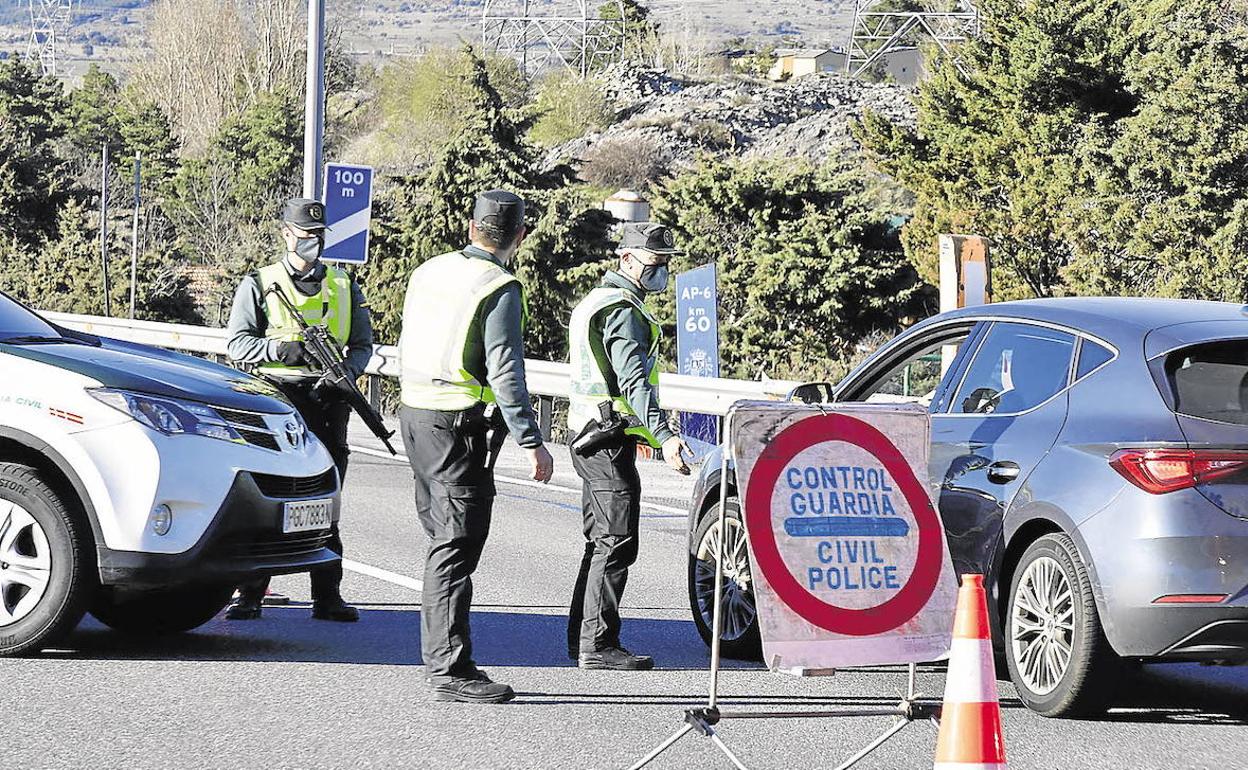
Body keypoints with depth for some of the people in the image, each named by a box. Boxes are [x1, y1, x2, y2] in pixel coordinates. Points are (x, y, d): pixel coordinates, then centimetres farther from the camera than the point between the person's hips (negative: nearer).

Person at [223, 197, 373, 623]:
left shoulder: (345, 288, 15)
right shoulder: (259, 285, 6)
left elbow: (362, 345, 17)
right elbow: (238, 343, 0)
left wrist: (346, 373, -5)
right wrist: (283, 350, -16)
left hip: (327, 400, 3)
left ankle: (327, 597, 7)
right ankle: (250, 595, 0)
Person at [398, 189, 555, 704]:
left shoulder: (430, 271, 11)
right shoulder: (500, 289, -12)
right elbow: (505, 372, -17)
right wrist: (532, 443, -15)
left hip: (414, 411, 8)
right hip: (458, 425, -8)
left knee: (443, 539, 15)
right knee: (457, 547, -7)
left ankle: (440, 659, 17)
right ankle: (449, 670, -9)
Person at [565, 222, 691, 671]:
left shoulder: (598, 301, 20)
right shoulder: (622, 310, -15)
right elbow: (633, 380, -26)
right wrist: (663, 436, -35)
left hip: (588, 435, 11)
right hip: (609, 439, -11)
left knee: (602, 540, 17)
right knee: (616, 544, -10)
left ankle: (582, 637, 22)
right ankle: (598, 646, -12)